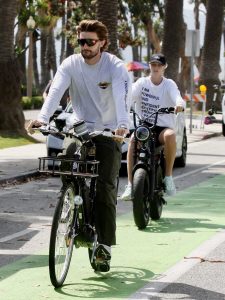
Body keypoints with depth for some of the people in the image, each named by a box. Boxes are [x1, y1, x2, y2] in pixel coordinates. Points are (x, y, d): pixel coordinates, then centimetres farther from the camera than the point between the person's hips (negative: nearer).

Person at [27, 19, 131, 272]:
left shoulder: (116, 67, -13)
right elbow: (55, 91, -21)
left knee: (106, 189, -9)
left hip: (108, 133, -3)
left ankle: (104, 246, -4)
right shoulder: (71, 64, -6)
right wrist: (42, 118, -39)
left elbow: (122, 97, -29)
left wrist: (122, 124, -48)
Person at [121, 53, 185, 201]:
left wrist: (180, 104, -40)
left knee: (170, 135, -36)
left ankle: (168, 176, -22)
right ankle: (130, 185, -32)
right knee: (133, 140, -31)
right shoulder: (142, 82, 9)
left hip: (163, 127, -1)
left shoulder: (169, 84, 5)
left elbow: (177, 97, -15)